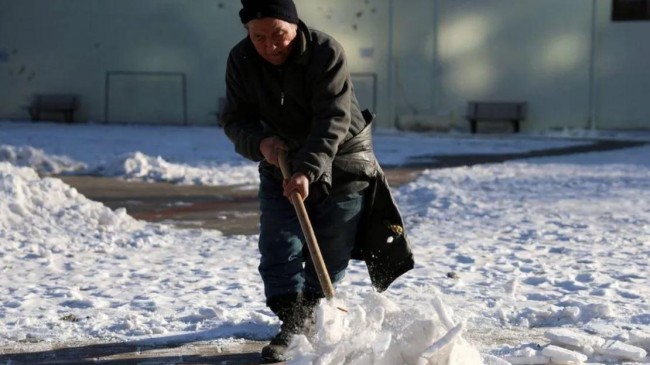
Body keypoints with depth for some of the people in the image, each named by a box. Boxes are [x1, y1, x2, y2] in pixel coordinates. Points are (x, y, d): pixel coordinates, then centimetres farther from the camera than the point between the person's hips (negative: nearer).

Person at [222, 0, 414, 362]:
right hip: (281, 163, 3)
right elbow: (235, 118, -8)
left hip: (341, 160, -3)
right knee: (279, 249, -8)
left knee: (329, 254, 4)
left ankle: (311, 321, 24)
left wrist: (308, 171, -47)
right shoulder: (241, 60, -13)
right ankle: (292, 324, -3)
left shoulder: (327, 52, -28)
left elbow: (332, 121, -35)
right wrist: (260, 142, -30)